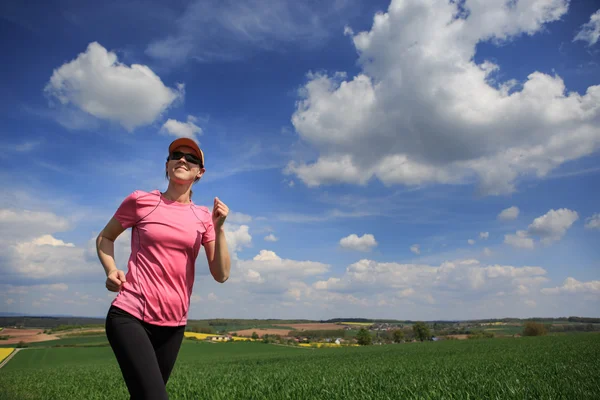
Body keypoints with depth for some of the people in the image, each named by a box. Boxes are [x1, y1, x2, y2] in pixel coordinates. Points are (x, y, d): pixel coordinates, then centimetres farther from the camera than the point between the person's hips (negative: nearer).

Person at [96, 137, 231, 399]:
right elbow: (104, 238, 12)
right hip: (129, 316, -4)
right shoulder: (140, 201, -3)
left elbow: (221, 275, 0)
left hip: (173, 325, 4)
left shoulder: (203, 218, 3)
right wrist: (111, 270, -6)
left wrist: (218, 228, -12)